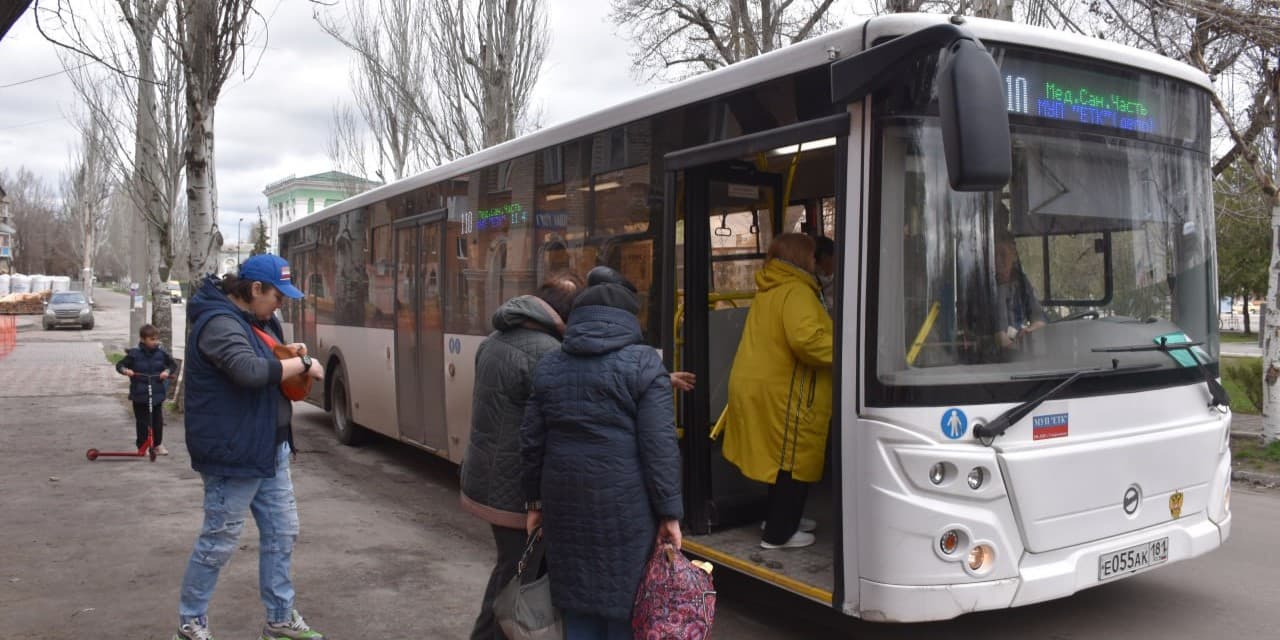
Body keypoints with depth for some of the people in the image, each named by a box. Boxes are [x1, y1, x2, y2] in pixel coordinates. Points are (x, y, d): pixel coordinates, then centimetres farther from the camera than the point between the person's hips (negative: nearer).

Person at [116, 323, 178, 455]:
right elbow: (120, 364, -1)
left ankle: (158, 444, 23)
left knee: (158, 420, 9)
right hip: (139, 395, -2)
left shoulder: (161, 354, -1)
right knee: (142, 421, 4)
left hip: (157, 394, 2)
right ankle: (142, 446, 15)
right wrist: (125, 370, -22)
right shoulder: (134, 354, -7)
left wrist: (168, 371, -11)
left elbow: (173, 364, 8)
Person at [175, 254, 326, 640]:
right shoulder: (220, 323, -19)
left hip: (270, 449, 10)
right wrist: (302, 365, -21)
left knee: (281, 533, 14)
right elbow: (249, 371, -34)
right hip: (234, 452, -10)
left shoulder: (254, 319, 12)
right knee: (219, 541, 4)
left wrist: (288, 352, 7)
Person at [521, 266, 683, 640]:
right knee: (626, 600, 6)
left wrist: (535, 500, 20)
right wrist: (669, 511, -6)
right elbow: (659, 445, -11)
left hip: (566, 500, 4)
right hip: (625, 502, -4)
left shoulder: (549, 366, 9)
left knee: (578, 597, 14)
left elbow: (531, 441, 11)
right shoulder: (643, 363, -5)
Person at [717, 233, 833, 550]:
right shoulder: (796, 291, -16)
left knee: (780, 457, 22)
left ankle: (782, 517, 35)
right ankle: (778, 534, 9)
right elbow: (806, 339, -29)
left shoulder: (766, 293, 15)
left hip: (756, 384, 10)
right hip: (782, 393, -10)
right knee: (795, 461, 1)